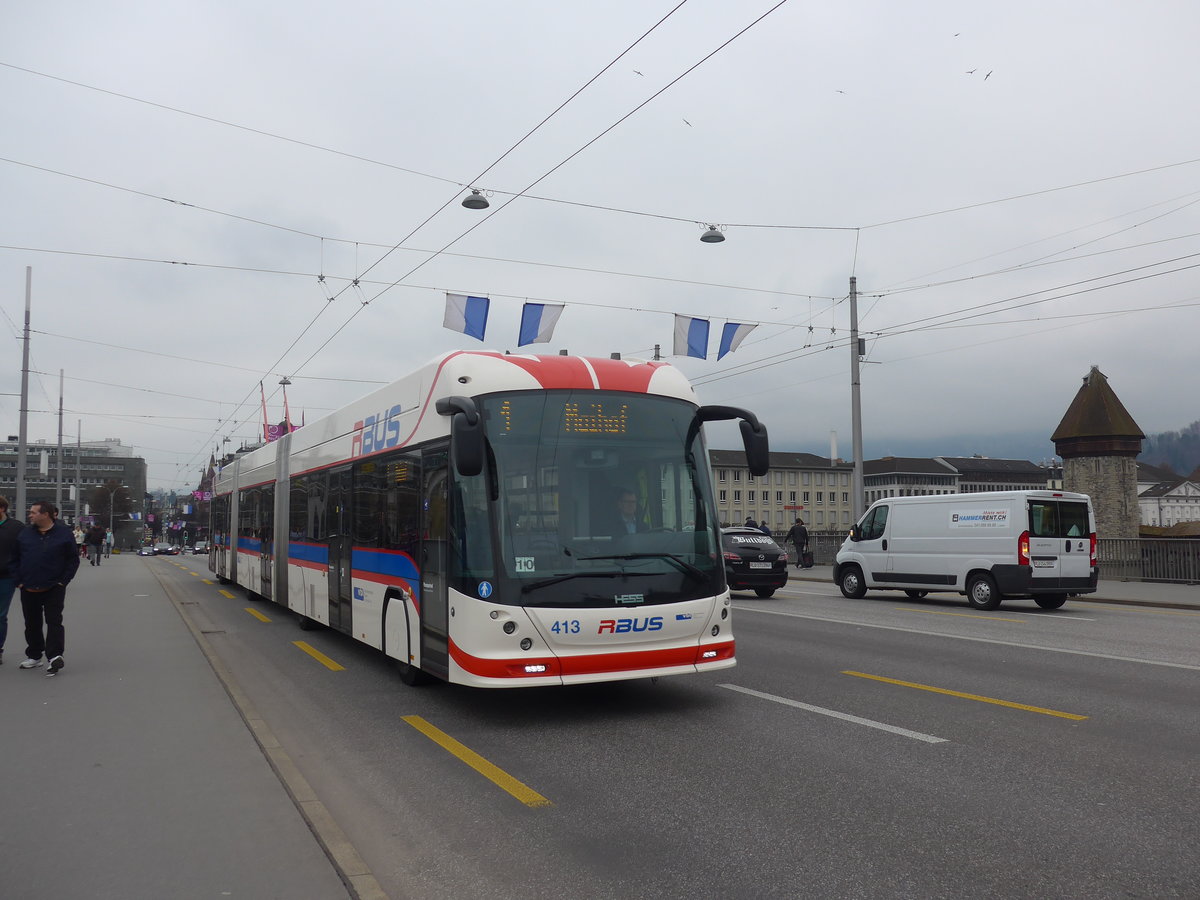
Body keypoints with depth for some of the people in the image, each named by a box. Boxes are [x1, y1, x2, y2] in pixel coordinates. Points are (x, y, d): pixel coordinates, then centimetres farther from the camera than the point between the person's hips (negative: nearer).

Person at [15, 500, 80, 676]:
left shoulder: (64, 533, -5)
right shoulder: (24, 534, 4)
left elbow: (73, 559, -1)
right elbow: (16, 559, 10)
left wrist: (63, 581, -8)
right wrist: (19, 581, 0)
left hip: (54, 588, -4)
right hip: (28, 589, 4)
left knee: (54, 621, -6)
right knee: (32, 624, 13)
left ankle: (54, 656, -7)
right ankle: (34, 656, 25)